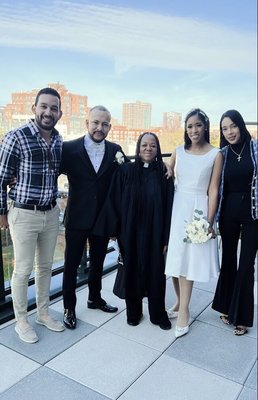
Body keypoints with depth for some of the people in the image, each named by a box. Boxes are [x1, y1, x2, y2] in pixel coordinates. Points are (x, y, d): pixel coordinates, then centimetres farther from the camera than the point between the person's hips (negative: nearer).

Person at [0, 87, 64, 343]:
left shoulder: (59, 140, 3)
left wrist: (53, 203, 14)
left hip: (51, 214, 6)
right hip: (24, 215, -5)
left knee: (45, 266, 17)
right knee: (22, 270, 7)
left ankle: (43, 313, 35)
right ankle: (21, 321, 26)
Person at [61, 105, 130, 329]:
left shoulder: (115, 150, -1)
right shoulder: (69, 148, -10)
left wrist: (123, 164, -17)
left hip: (103, 218, 4)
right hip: (78, 218, -3)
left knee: (98, 261, 21)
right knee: (71, 264, 9)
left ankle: (95, 298, 43)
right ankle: (69, 307, 29)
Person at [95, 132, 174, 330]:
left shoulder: (163, 174, -1)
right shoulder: (125, 171, -3)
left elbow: (169, 207, -1)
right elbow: (115, 202, -2)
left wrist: (166, 237, -4)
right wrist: (117, 230, -5)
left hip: (154, 233, 0)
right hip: (130, 232, 0)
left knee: (156, 272, 9)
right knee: (132, 270, 12)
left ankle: (158, 313, 29)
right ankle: (133, 311, 32)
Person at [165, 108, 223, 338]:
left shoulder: (215, 154, -3)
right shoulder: (179, 152, 7)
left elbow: (213, 190, -5)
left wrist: (209, 221, -10)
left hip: (197, 211, -3)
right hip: (176, 209, 3)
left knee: (187, 260, 0)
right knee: (174, 259, 7)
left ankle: (184, 310, 13)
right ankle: (180, 302, 25)